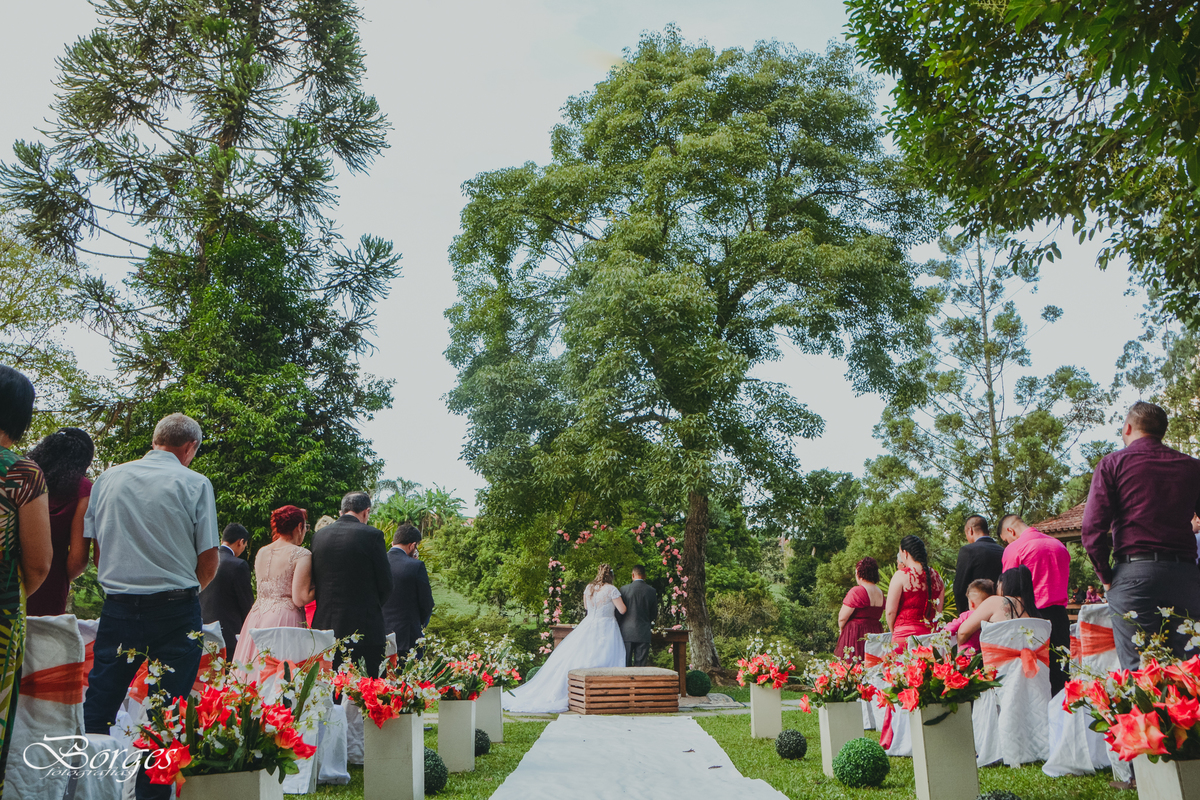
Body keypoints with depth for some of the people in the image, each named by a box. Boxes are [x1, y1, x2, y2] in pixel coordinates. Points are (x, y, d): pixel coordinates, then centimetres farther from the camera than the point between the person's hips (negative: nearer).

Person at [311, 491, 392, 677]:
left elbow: (315, 580, 13)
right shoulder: (372, 535, -8)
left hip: (324, 625, 5)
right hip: (363, 625, -5)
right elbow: (386, 584, -4)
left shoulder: (319, 535, 8)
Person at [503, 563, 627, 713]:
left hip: (588, 627, 5)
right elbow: (622, 610, -10)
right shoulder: (611, 590, -11)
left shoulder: (589, 588, 5)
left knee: (571, 658, 9)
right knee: (604, 662, -1)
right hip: (606, 629, -5)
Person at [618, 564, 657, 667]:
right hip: (644, 632, 1)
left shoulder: (624, 589, -5)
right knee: (641, 664, 3)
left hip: (627, 632, -1)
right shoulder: (651, 591, 0)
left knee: (626, 663, 5)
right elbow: (654, 613, 8)